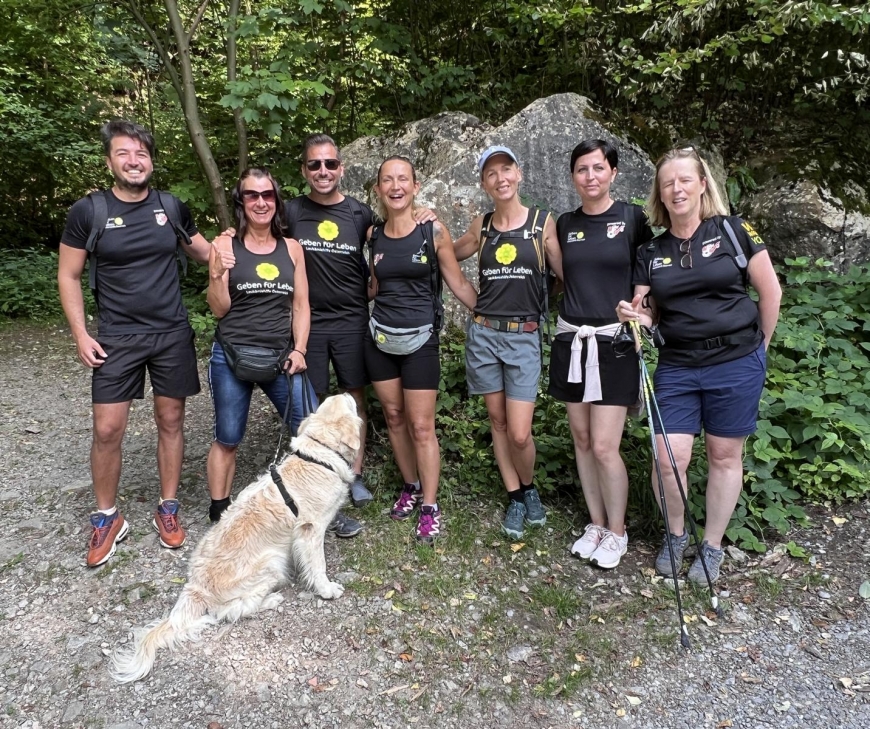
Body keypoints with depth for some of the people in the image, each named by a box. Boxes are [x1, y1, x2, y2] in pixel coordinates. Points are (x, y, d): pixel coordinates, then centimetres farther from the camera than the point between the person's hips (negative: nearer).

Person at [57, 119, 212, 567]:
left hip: (172, 334, 2)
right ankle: (107, 518, 19)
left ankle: (167, 508, 24)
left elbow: (205, 253, 18)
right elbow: (68, 276, 1)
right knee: (107, 430, -1)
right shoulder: (88, 211, -5)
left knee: (171, 421, 8)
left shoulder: (172, 207, 2)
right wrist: (81, 335, -5)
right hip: (116, 337, -2)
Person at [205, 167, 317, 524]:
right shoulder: (225, 245, -1)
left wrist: (299, 350, -2)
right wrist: (218, 273, -18)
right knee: (227, 440, 9)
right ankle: (219, 513, 27)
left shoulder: (292, 248, 7)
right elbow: (219, 308, -1)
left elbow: (301, 305, 8)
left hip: (281, 358, 2)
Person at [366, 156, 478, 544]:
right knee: (394, 417, 12)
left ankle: (429, 506, 12)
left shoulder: (433, 231, -8)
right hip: (380, 337, 4)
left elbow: (459, 283, -1)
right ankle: (411, 487, 30)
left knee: (421, 426, -1)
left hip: (420, 339, -4)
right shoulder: (373, 235, 4)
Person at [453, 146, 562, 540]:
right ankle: (516, 498, 25)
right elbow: (449, 255, 23)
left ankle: (529, 487, 24)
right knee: (497, 421, 9)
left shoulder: (542, 222, -1)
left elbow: (566, 273, 2)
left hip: (524, 336, -3)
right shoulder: (481, 225, 7)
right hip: (483, 333, 3)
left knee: (519, 432, -7)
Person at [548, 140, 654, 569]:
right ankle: (596, 523, 26)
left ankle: (616, 532, 16)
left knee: (604, 447, -6)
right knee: (582, 441, 9)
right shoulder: (564, 224, 8)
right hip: (571, 339, 4)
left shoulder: (633, 218, -3)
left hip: (614, 341, -4)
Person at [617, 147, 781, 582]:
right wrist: (634, 315, -16)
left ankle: (712, 547, 24)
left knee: (724, 455, 8)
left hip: (736, 363, -2)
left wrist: (758, 348, 5)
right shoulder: (651, 253, 6)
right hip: (677, 367, 2)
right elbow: (648, 314, 7)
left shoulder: (732, 232, -3)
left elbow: (770, 291, 1)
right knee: (670, 458, -3)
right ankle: (675, 535, 22)